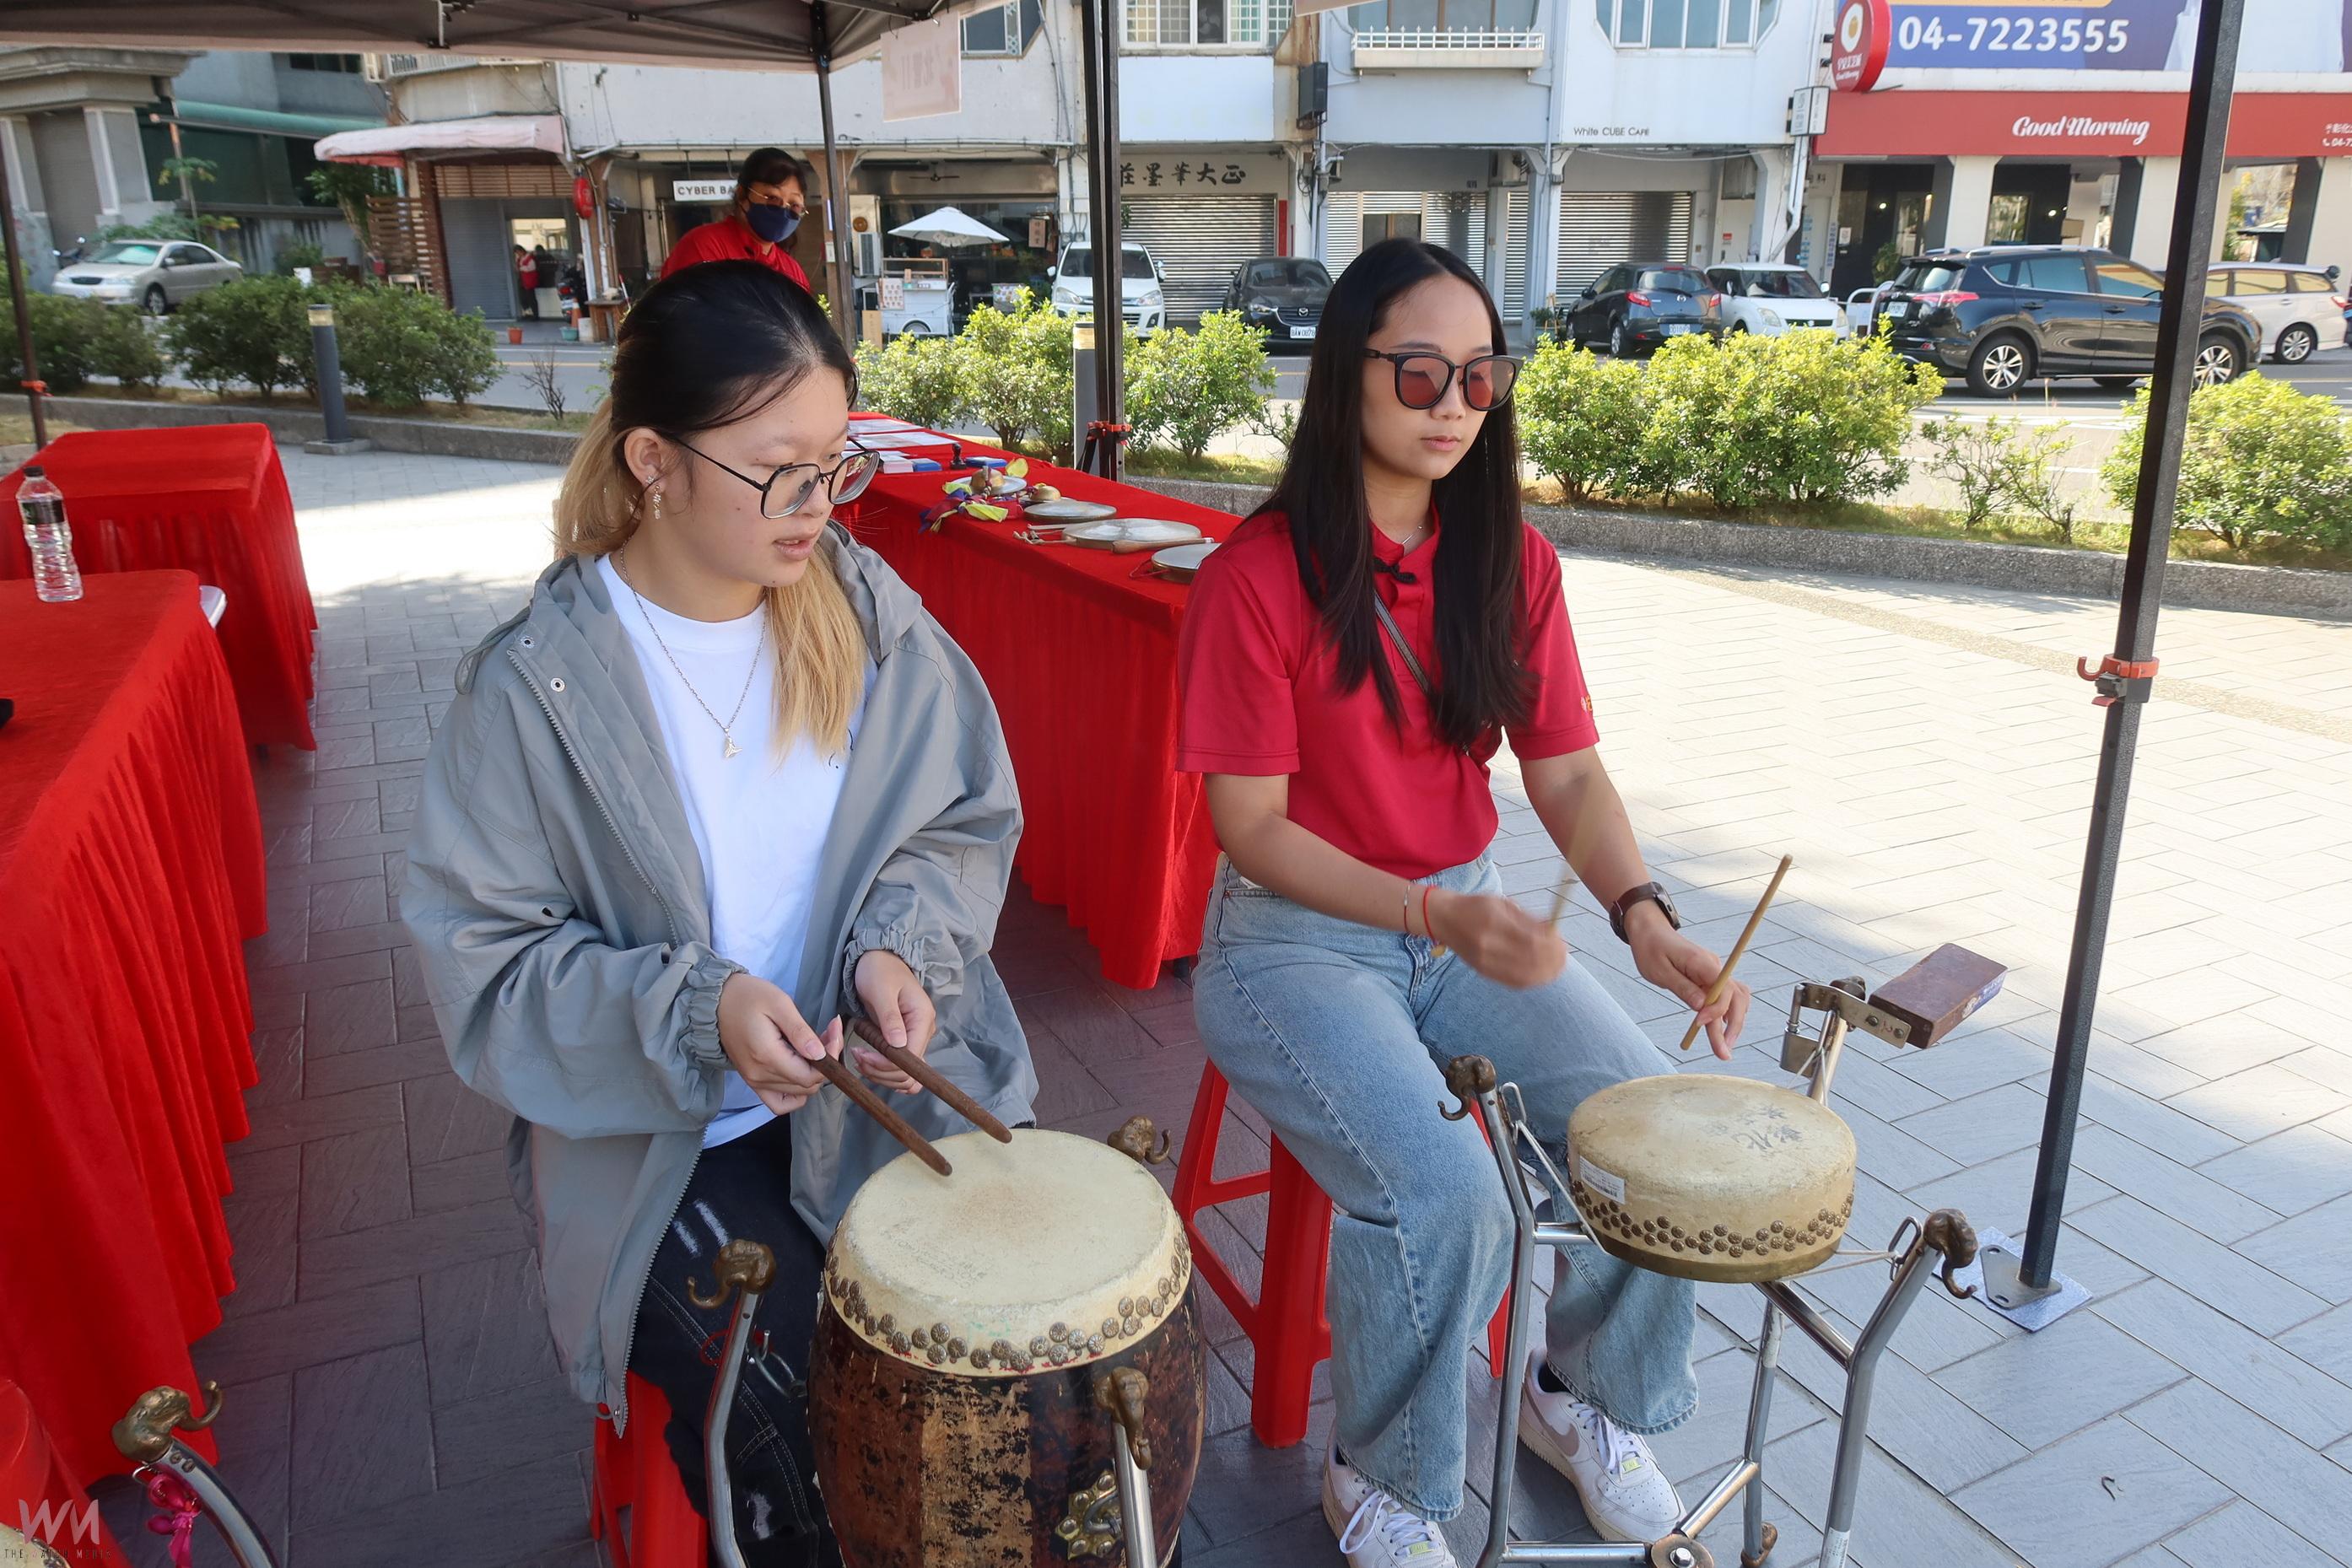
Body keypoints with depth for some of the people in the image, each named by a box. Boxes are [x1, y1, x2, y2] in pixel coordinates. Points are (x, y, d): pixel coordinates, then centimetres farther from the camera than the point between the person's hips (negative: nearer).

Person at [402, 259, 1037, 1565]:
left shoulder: (875, 618, -3)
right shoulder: (538, 686, -13)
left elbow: (966, 823, 5)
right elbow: (486, 957, -8)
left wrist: (902, 942, -15)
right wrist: (695, 1011, -23)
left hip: (893, 1074, 3)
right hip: (666, 1134, -2)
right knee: (807, 1437, -18)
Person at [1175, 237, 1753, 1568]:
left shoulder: (1511, 563, 1)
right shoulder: (1259, 576, -16)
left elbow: (1569, 773, 0)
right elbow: (1254, 829, -16)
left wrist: (1645, 916, -19)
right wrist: (1441, 918, -28)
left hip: (1471, 914, 5)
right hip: (1296, 937, -5)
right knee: (1443, 1194, -25)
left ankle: (1590, 1395, 20)